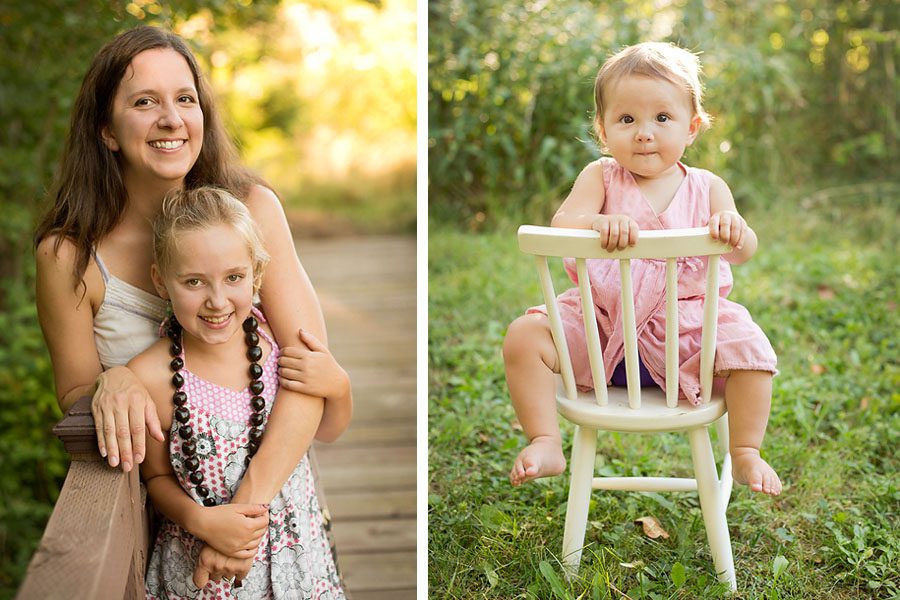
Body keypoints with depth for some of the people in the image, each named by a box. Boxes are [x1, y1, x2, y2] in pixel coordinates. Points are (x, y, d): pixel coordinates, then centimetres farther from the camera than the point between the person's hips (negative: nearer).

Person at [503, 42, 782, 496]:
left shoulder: (707, 188, 4)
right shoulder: (601, 177, 1)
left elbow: (744, 252, -7)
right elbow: (561, 224, -16)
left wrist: (733, 228, -32)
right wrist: (597, 222, -39)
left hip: (684, 326, 0)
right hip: (599, 323, 0)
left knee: (750, 347, -22)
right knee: (524, 337, -17)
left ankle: (745, 454, -3)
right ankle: (545, 445, -7)